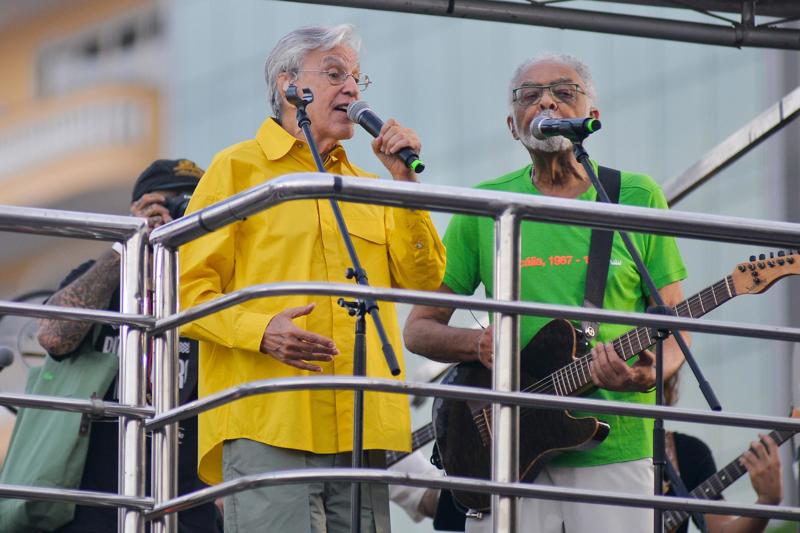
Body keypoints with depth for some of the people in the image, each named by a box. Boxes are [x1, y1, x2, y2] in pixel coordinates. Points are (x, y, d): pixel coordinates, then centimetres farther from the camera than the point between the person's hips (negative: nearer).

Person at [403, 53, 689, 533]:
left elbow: (674, 328, 7)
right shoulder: (484, 208, 6)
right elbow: (419, 328, 10)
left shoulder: (638, 199, 6)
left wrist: (649, 374, -15)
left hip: (615, 450, 0)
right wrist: (479, 344, -11)